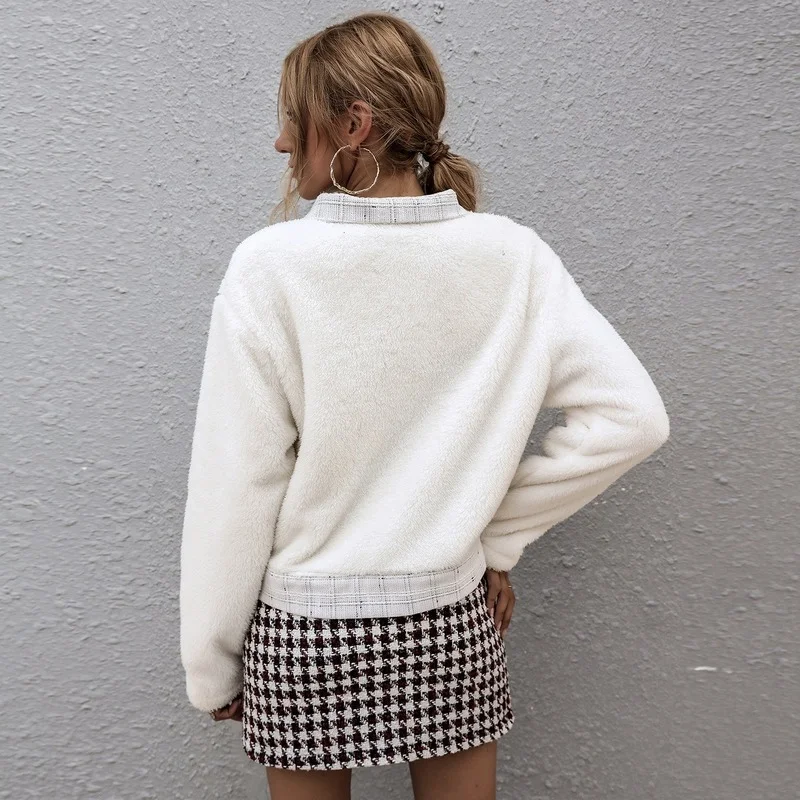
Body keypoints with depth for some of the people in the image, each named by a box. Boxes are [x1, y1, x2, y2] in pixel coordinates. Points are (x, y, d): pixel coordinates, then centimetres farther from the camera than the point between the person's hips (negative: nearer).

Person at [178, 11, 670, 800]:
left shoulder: (271, 266, -17)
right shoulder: (512, 257, -9)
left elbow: (234, 484, -12)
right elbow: (632, 416, -8)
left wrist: (211, 664, 1)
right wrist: (498, 531, 0)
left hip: (303, 631, -2)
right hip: (453, 622, 2)